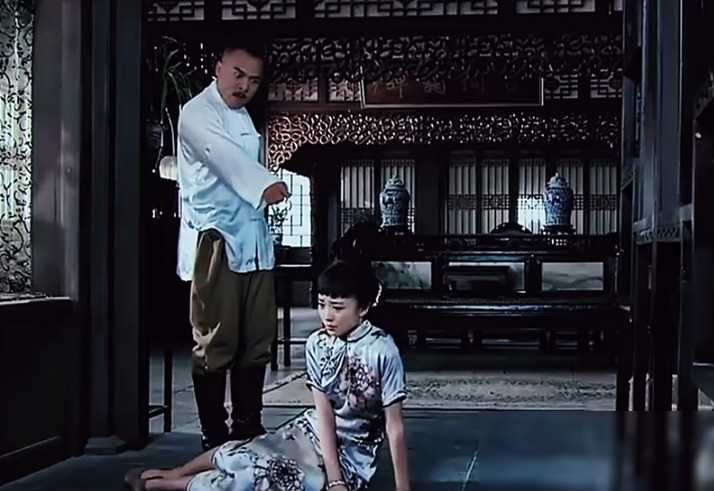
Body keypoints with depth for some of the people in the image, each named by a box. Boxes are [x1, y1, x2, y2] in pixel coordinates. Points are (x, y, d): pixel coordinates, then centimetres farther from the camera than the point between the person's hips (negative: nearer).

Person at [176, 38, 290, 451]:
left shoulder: (245, 118, 20)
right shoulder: (198, 112, -7)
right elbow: (222, 154, -25)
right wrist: (264, 183, -39)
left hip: (254, 240, 8)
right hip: (215, 239, -8)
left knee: (257, 339, 9)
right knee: (216, 343, -6)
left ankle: (248, 427, 18)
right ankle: (215, 436, 0)